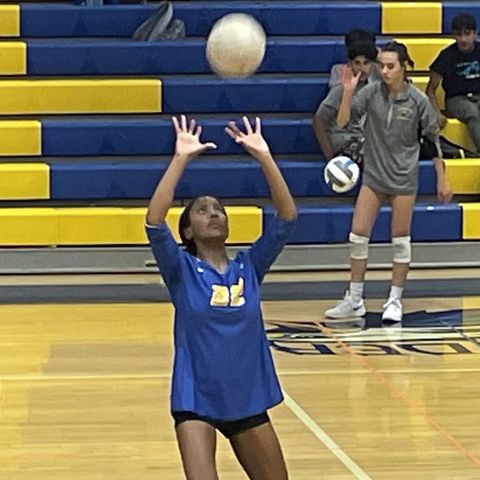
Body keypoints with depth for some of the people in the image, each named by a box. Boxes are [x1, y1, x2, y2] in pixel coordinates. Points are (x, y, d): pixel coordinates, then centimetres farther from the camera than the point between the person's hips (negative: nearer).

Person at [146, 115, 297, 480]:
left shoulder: (249, 268, 4)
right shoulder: (182, 271, -3)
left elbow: (287, 217, -5)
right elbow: (154, 222, -20)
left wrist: (264, 156, -13)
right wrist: (181, 158, -22)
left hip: (248, 399, 4)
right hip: (196, 401, -4)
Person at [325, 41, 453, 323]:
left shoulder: (418, 100, -10)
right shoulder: (371, 93, -6)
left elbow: (433, 139, -1)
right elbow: (342, 123, -10)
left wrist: (442, 179, 0)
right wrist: (347, 93, -25)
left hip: (404, 178, -2)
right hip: (374, 175, 2)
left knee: (400, 238, 5)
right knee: (358, 235, 1)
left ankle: (395, 301, 16)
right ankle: (354, 301, 12)